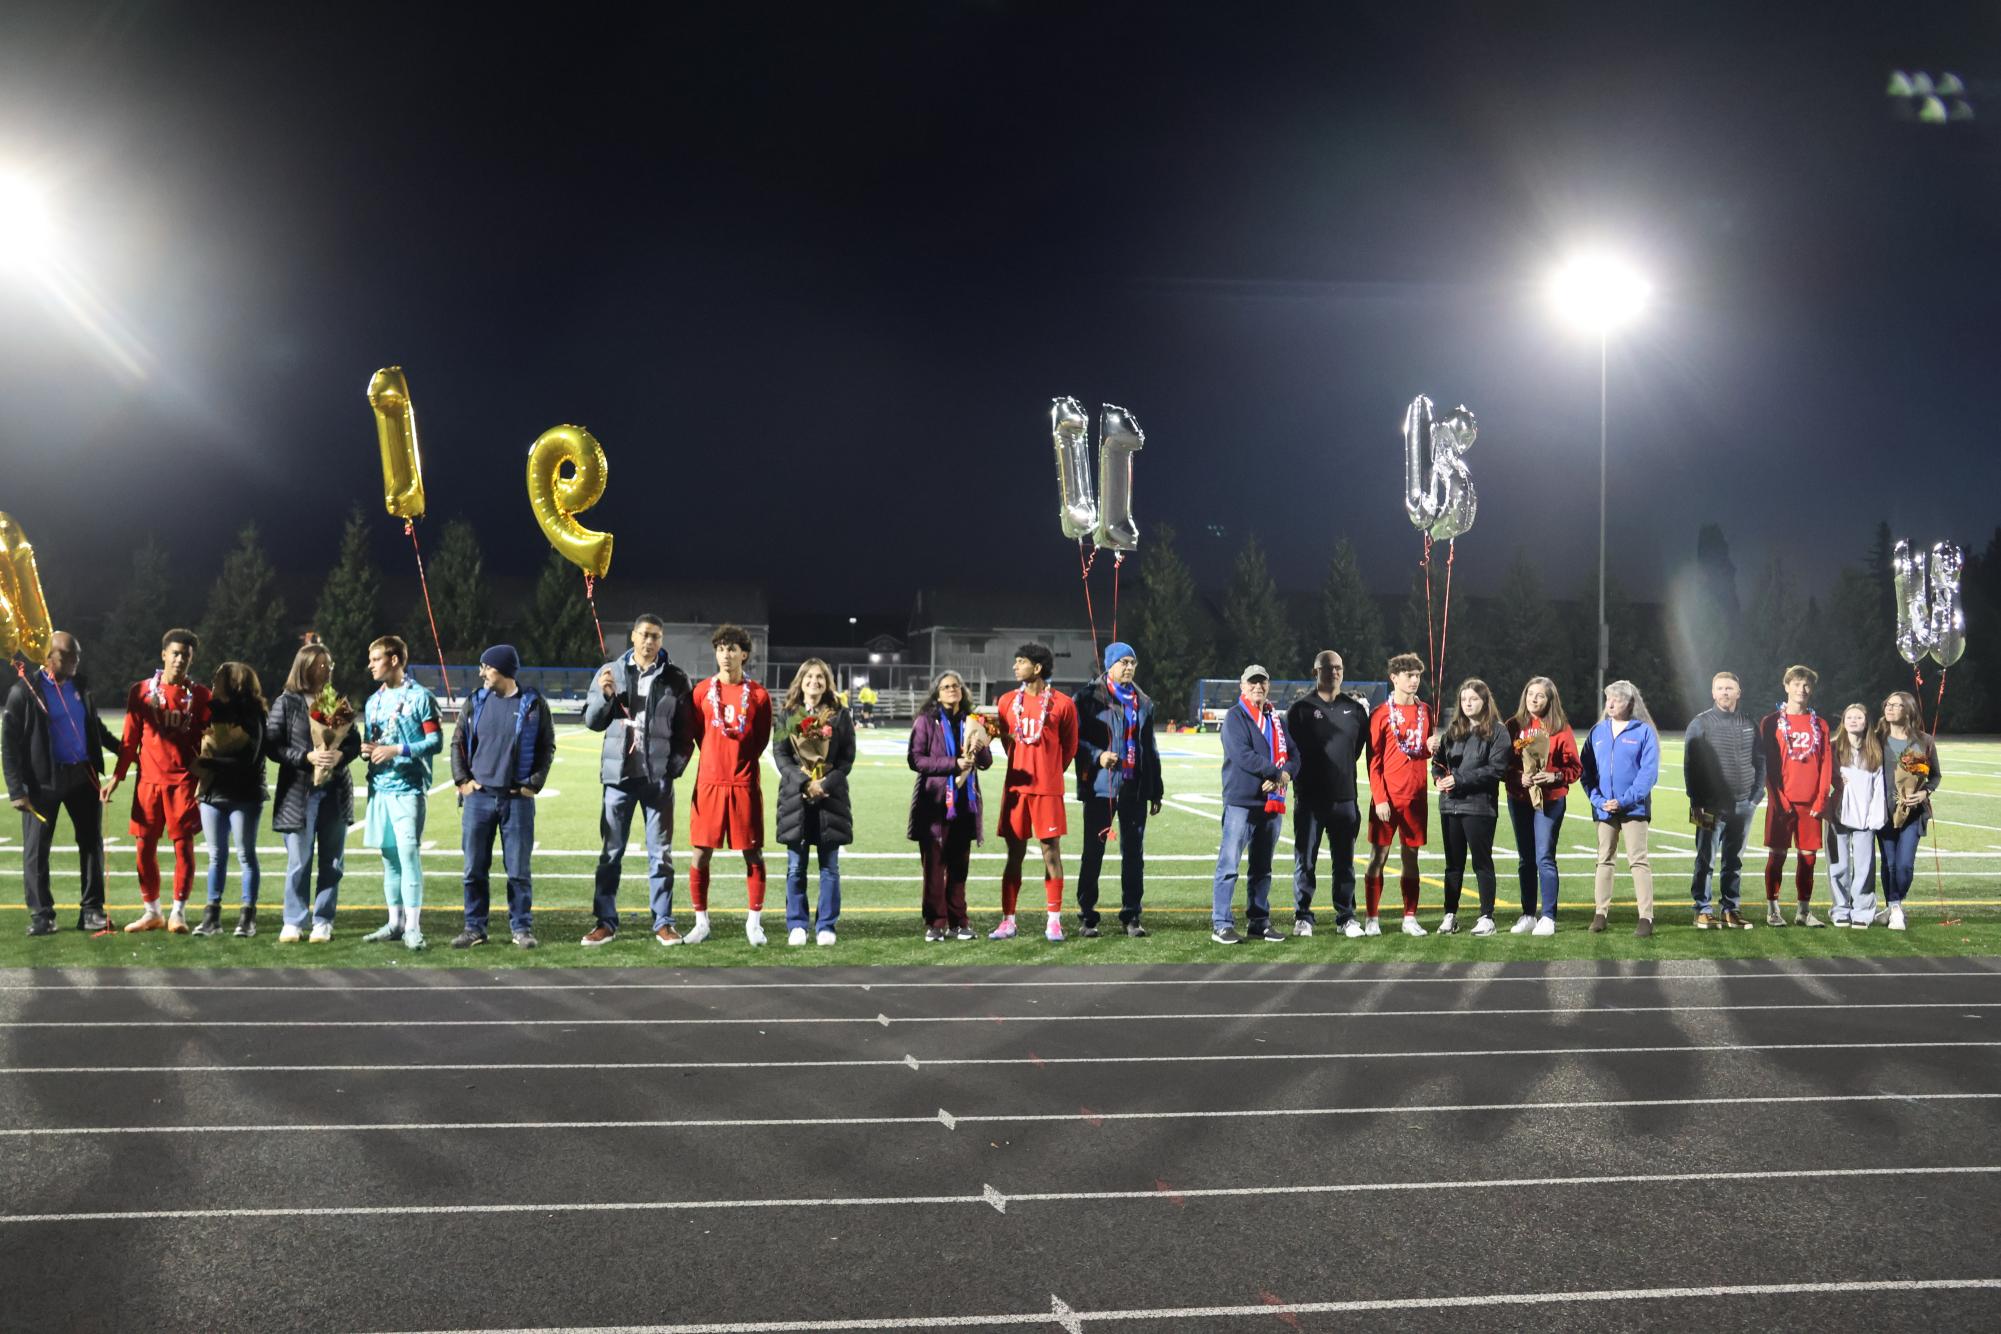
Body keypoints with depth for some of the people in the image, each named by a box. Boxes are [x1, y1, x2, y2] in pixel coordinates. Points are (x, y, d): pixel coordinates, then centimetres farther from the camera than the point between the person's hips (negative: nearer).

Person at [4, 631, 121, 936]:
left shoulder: (80, 687, 7)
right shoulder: (25, 691, -7)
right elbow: (9, 744, -7)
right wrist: (17, 790, -12)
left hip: (83, 776, 4)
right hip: (43, 781, -4)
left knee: (91, 843, 6)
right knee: (36, 848, 1)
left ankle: (91, 910, 14)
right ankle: (41, 914, 9)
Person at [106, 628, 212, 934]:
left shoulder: (199, 695, 3)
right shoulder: (141, 691, 5)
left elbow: (207, 742, 4)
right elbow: (130, 739, 9)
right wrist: (117, 776, 4)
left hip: (183, 780, -2)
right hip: (148, 780, 2)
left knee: (183, 845, -3)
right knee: (145, 846, 4)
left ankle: (178, 912, 4)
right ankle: (152, 912, 16)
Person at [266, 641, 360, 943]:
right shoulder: (286, 703, 0)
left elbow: (355, 741, 10)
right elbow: (272, 745, -5)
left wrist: (340, 754, -12)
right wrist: (308, 757, -16)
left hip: (335, 791, 3)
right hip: (299, 792, -3)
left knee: (331, 863, 5)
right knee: (299, 862, 0)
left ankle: (323, 922, 12)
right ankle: (294, 923, 10)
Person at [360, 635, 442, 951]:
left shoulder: (419, 696, -4)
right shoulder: (373, 701, 18)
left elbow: (435, 741, -8)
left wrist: (397, 750, -17)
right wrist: (366, 749, 2)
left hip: (408, 787, -7)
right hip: (379, 786, 7)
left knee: (408, 852, -12)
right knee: (389, 855, 10)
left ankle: (413, 927, -11)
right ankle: (395, 923, 18)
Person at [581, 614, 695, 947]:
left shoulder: (675, 679, 3)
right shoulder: (610, 672, 5)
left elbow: (685, 730, 5)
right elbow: (592, 721, 7)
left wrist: (676, 766, -5)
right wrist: (604, 695, -11)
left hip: (659, 777, -1)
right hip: (619, 774, 1)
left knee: (661, 853, 5)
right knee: (611, 852, 5)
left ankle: (663, 922, 12)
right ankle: (605, 922, 13)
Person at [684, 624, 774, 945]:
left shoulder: (758, 695, 2)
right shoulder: (702, 691, 4)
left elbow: (761, 740, 7)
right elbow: (697, 734, 11)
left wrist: (741, 761, 2)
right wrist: (718, 756, 7)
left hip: (745, 783, -1)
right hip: (709, 782, 1)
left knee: (753, 853, 2)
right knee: (701, 853, 1)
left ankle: (754, 923, 11)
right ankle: (701, 922, 12)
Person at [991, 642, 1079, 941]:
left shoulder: (1062, 703, -4)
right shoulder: (1008, 701, 7)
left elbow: (1070, 746, 5)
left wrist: (1051, 772, 9)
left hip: (1048, 789, -3)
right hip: (1016, 787, 3)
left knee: (1051, 851, 0)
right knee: (1014, 853, 5)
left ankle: (1054, 920, 6)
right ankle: (1008, 921, 9)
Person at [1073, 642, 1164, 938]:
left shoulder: (1142, 702, 15)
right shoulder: (1090, 697, -1)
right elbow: (1075, 738, -4)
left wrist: (1156, 791, 16)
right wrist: (1097, 756, -21)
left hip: (1134, 788, 4)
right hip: (1100, 787, -4)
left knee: (1134, 853, 5)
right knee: (1093, 853, 1)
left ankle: (1131, 916, 13)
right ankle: (1086, 917, 8)